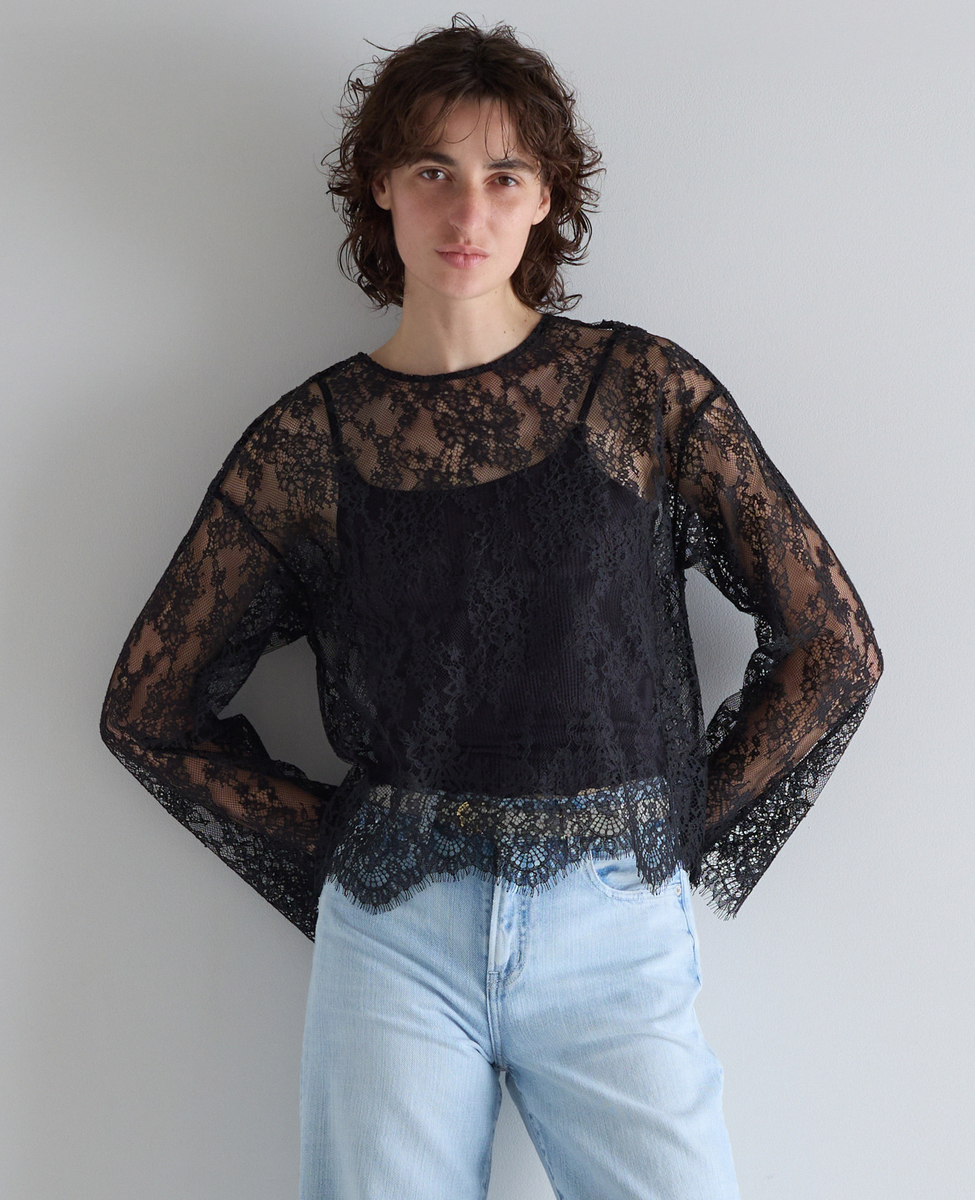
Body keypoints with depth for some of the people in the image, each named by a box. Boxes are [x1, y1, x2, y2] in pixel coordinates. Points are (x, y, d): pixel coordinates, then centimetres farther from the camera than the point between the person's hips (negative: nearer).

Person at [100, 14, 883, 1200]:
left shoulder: (648, 391, 1)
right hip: (393, 934, 1)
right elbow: (149, 710, 9)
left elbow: (834, 648, 3)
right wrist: (334, 857, 4)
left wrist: (690, 839, 2)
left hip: (616, 933, 0)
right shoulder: (308, 439, 2)